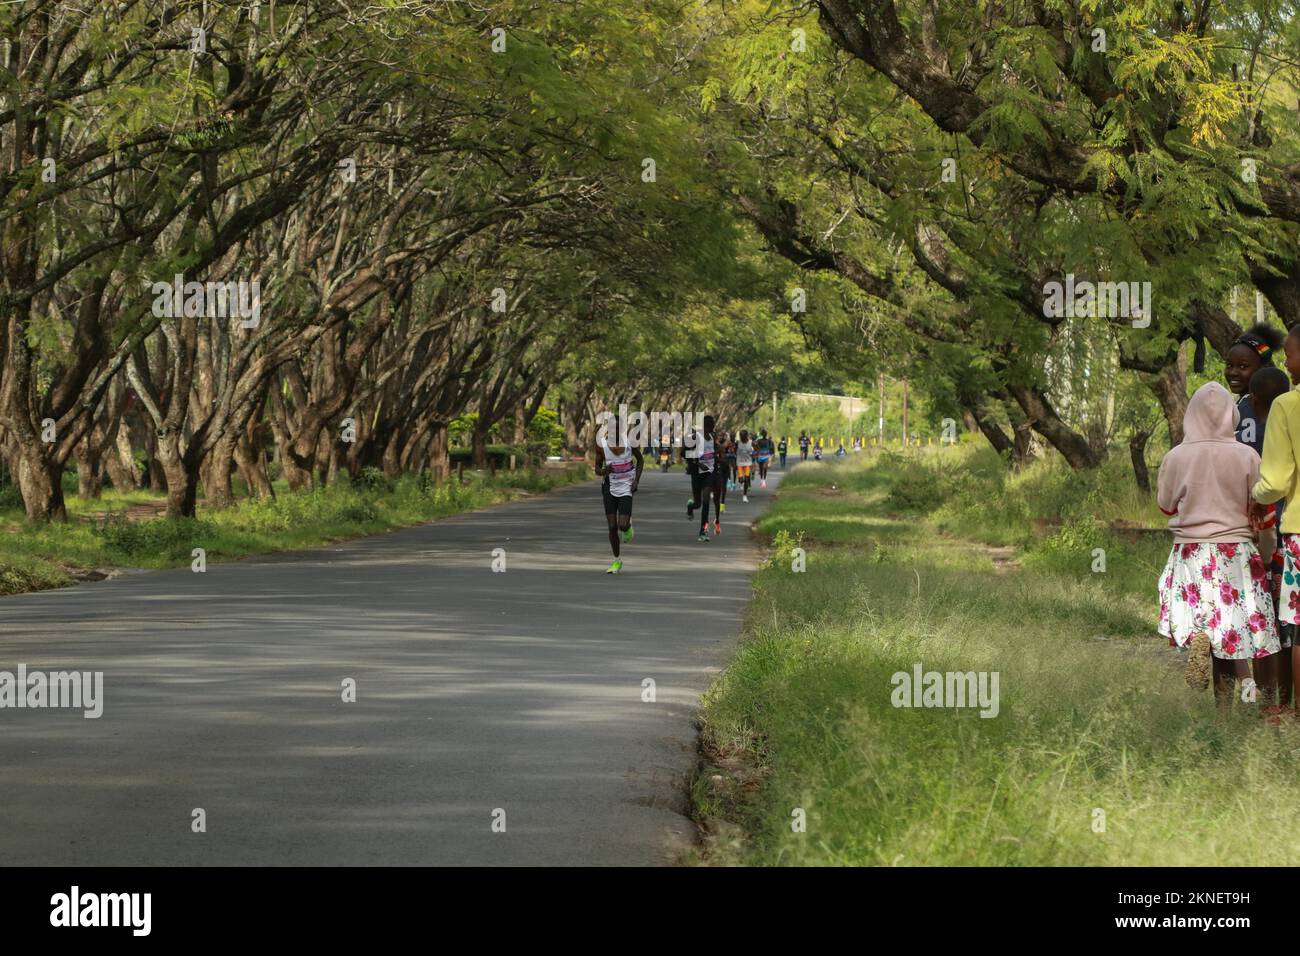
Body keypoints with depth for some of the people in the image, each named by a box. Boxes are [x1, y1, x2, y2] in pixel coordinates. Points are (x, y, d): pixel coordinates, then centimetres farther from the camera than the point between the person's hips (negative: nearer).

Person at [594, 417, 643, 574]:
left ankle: (628, 526, 25)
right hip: (609, 488, 1)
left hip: (626, 488, -1)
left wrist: (636, 480, -3)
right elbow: (597, 469, -1)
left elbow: (640, 460, 7)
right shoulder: (601, 444, -11)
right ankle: (617, 561, 17)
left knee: (622, 526, -14)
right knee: (612, 527, 0)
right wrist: (603, 471, -24)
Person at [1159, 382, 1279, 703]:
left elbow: (1166, 505, 8)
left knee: (1196, 616, 9)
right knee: (1230, 628, 9)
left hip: (1190, 553, 0)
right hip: (1236, 553, 0)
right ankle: (1225, 697, 5)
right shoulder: (1247, 457, -8)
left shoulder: (1175, 457, -6)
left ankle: (1196, 639, -25)